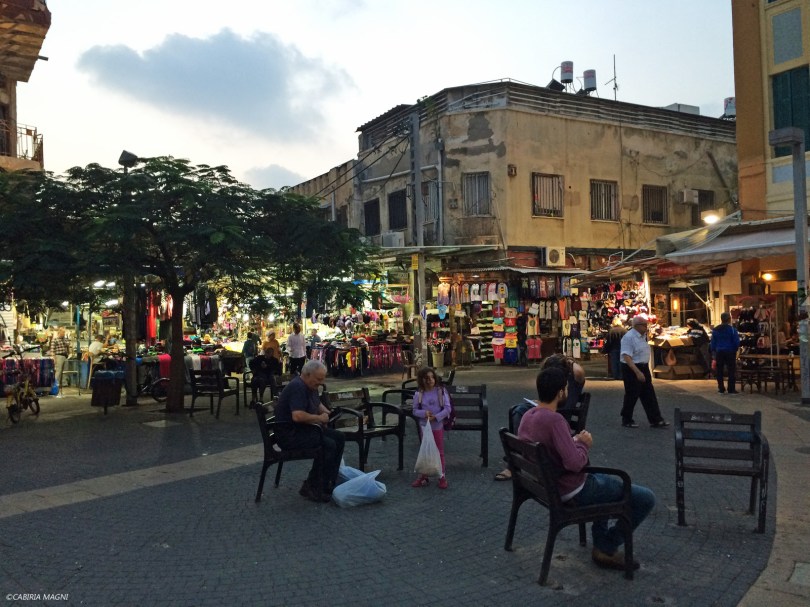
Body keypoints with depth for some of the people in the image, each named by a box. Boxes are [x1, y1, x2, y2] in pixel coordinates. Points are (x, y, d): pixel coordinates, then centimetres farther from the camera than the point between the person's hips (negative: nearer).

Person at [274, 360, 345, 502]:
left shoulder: (310, 386, 11)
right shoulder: (297, 387, -21)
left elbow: (318, 404, 29)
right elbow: (297, 416, -33)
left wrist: (327, 413, 9)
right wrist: (319, 418, -20)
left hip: (305, 428, 11)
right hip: (290, 434, -11)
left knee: (339, 437, 1)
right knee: (328, 444, -23)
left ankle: (330, 483, 3)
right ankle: (312, 488, -13)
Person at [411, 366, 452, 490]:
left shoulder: (441, 391, -8)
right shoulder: (419, 394, -4)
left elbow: (447, 408, -11)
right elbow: (415, 410, 0)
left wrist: (436, 417, -21)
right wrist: (424, 413, -20)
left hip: (438, 426, -2)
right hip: (424, 426, 2)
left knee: (439, 452, 9)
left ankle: (442, 477, 19)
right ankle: (423, 476, 23)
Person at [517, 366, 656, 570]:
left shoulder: (528, 415, -1)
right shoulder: (554, 419, -29)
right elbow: (575, 463, -33)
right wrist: (585, 444, -14)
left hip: (547, 485, 9)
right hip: (573, 492, -9)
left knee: (609, 480, 36)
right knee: (646, 498, -1)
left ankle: (600, 541, 33)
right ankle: (607, 549, 10)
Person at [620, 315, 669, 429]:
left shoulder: (643, 336, 9)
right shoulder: (629, 337, -20)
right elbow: (627, 357, -26)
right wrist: (637, 372, -31)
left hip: (643, 368, 9)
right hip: (632, 369, -8)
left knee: (649, 395, 8)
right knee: (632, 395, 2)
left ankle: (655, 420, 13)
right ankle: (627, 420, 17)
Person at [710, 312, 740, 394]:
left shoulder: (715, 330, 4)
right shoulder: (732, 329, -9)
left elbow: (713, 343, 6)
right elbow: (736, 342, -8)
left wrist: (714, 353, 12)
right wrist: (735, 350, 9)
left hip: (719, 352, 3)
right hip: (730, 352, -3)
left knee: (719, 371, 8)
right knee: (731, 371, 2)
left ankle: (721, 389, 9)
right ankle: (731, 389, 1)